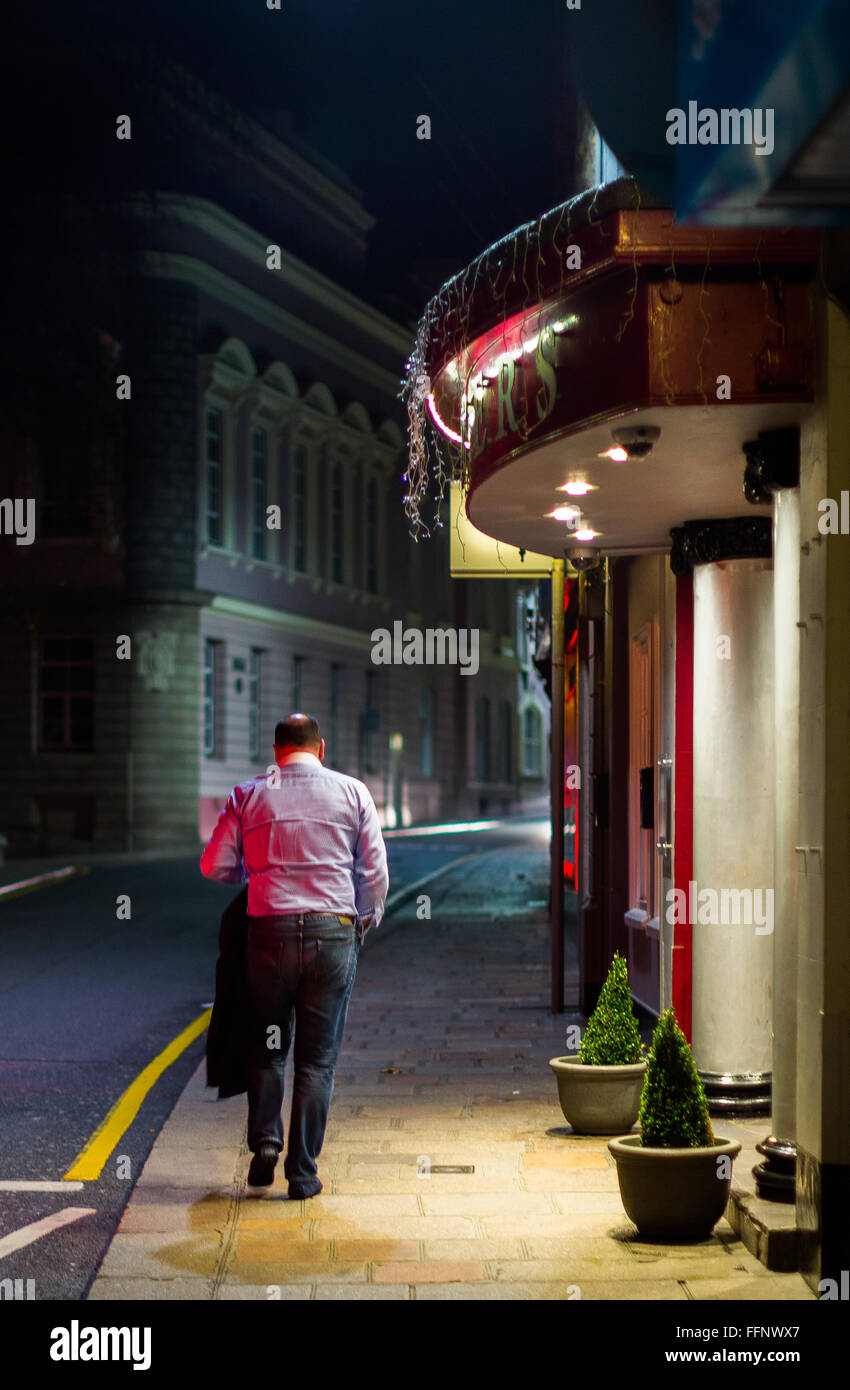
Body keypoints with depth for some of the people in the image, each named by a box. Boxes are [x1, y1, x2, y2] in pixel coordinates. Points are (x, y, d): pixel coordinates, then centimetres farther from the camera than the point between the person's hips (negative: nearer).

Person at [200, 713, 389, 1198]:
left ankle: (265, 1140, 1)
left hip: (270, 930, 1)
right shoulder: (352, 792, 4)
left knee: (266, 1047, 17)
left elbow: (215, 866, 4)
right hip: (333, 930, 0)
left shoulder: (247, 795, 5)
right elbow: (375, 872, 3)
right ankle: (303, 1171, 5)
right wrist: (367, 920, 20)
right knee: (318, 1056, 5)